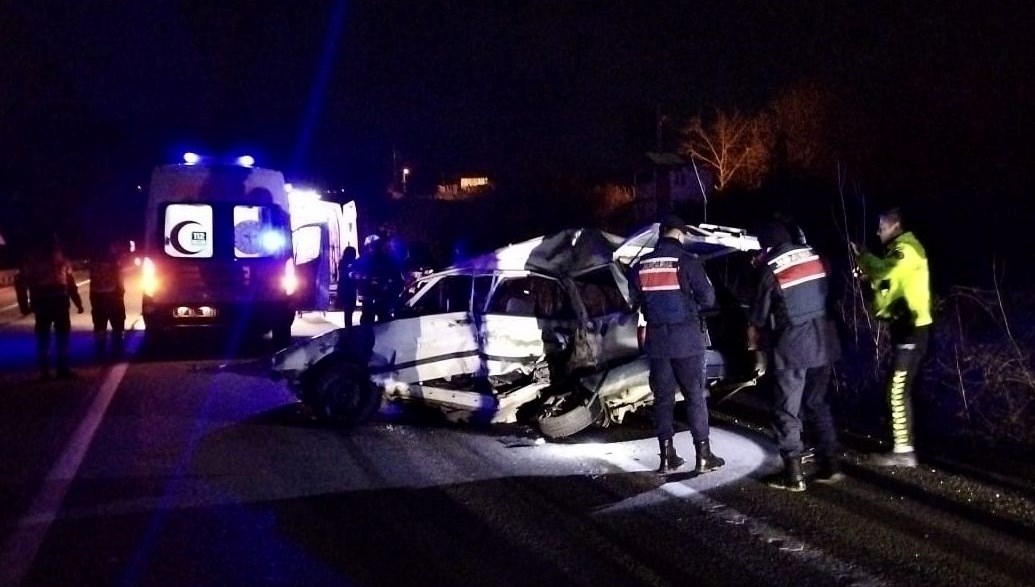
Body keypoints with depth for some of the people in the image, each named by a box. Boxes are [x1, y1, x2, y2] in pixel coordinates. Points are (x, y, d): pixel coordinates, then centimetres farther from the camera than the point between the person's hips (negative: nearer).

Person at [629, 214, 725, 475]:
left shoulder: (641, 265, 3)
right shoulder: (687, 261, -9)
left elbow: (635, 301, 11)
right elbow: (708, 298, -9)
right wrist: (690, 305, 9)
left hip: (657, 337, 4)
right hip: (686, 336, -4)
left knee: (663, 397, 10)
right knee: (695, 395, 4)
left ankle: (667, 456, 13)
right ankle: (703, 455, 6)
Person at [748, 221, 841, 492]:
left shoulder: (772, 269, -10)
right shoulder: (816, 257, 3)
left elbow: (758, 315, -3)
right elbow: (827, 295, 8)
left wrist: (753, 344, 14)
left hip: (791, 346, -5)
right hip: (823, 342, 6)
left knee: (786, 410, 4)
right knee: (817, 403, 19)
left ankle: (793, 474, 4)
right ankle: (830, 464, 20)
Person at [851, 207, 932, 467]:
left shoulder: (907, 249, -12)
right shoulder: (899, 251, 20)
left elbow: (887, 271, -30)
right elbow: (889, 283, 19)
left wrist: (863, 255, -15)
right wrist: (871, 278, 4)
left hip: (912, 330, -10)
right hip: (905, 328, 10)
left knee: (897, 391, -9)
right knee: (899, 389, 14)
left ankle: (903, 452, -6)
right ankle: (903, 446, 21)